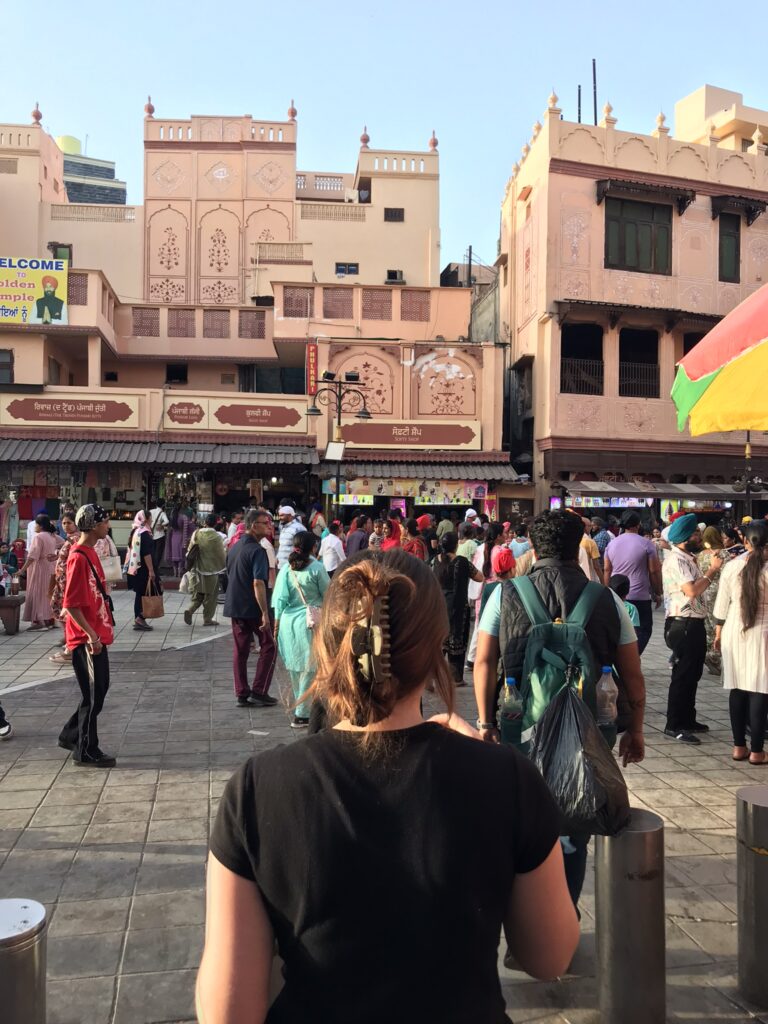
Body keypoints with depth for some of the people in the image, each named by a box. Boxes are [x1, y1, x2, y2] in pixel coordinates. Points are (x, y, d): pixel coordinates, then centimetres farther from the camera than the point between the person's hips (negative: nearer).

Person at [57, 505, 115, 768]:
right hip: (86, 639, -9)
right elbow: (71, 603, -22)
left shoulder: (90, 553, 10)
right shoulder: (79, 558, -19)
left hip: (97, 635, 9)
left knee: (99, 690, 18)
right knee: (93, 694, 0)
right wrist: (90, 634, -23)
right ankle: (86, 752, 11)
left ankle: (70, 735, 31)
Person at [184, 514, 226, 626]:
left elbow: (190, 551, 7)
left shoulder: (196, 533, -1)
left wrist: (190, 565, 21)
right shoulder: (216, 537, -14)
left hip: (197, 568, 4)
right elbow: (221, 554, -7)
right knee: (210, 595, 7)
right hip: (211, 569, -4)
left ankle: (190, 610, -6)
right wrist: (223, 567, 10)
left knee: (197, 593, 16)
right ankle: (208, 619, 11)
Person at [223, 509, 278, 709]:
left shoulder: (234, 548, 11)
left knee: (240, 650, 11)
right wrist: (265, 613, -23)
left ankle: (242, 694, 12)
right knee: (268, 647, 4)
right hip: (253, 608, -8)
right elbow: (258, 583, -23)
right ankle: (259, 692, 2)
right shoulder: (257, 550, -17)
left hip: (235, 606, 8)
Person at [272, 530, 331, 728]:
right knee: (309, 667, 1)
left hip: (289, 620, 5)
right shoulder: (316, 568, -10)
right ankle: (302, 714, 0)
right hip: (310, 621, -4)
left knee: (295, 665, 18)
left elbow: (280, 598, 1)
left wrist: (276, 623, 9)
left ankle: (299, 705, 35)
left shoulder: (286, 569, -1)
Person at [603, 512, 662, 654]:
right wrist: (657, 593, 4)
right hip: (640, 597, -5)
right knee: (643, 630, 2)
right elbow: (654, 571, -6)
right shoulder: (646, 544, -7)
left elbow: (606, 570, 9)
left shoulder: (612, 543, 6)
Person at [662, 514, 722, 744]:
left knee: (692, 674, 17)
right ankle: (674, 725, 1)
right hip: (682, 624, -10)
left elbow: (697, 586, 14)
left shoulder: (688, 558, 16)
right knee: (682, 675, -5)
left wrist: (711, 568, 5)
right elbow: (692, 590, -25)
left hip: (694, 624, 10)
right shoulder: (676, 560, -16)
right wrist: (712, 571, -14)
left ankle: (687, 719, 28)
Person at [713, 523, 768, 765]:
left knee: (738, 688, 10)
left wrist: (718, 632, 16)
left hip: (734, 632, 3)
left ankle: (739, 746, 16)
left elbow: (722, 604, 5)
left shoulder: (732, 567, -2)